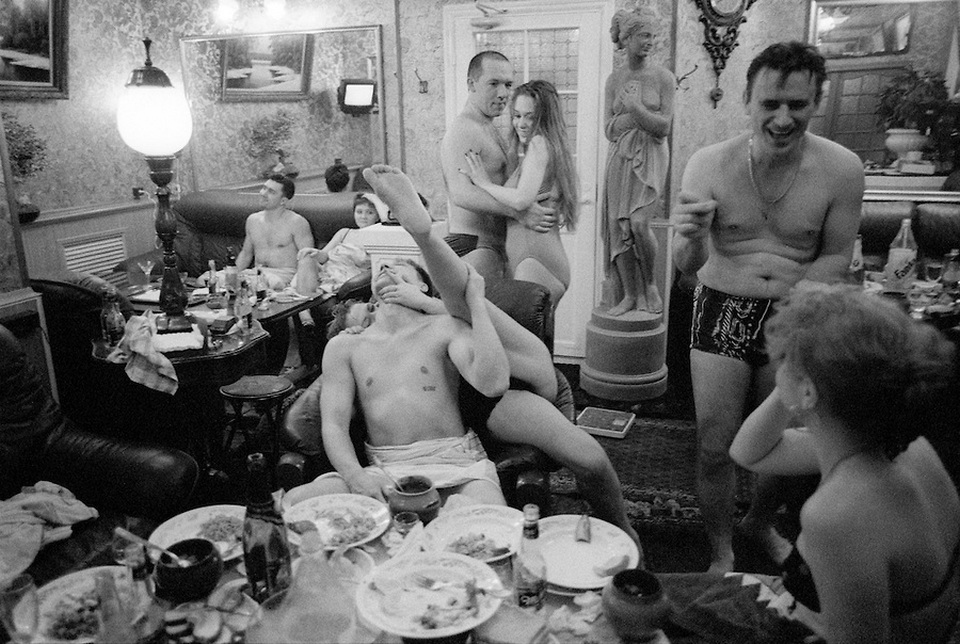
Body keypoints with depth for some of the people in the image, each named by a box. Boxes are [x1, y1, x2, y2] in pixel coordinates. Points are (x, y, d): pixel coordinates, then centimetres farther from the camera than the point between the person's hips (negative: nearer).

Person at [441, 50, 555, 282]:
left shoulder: (490, 130, 22)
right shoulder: (462, 130, -11)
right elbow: (461, 193, -25)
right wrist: (519, 212, -29)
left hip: (494, 244, 10)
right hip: (473, 244, -10)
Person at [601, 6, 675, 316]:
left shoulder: (663, 77, 0)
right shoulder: (614, 79, 7)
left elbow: (663, 127, -5)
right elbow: (609, 130, 2)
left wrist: (635, 108, -16)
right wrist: (646, 113, -7)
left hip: (650, 156, -3)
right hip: (620, 158, 3)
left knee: (639, 222, -18)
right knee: (620, 226, -2)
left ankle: (650, 284, 7)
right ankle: (629, 295, 10)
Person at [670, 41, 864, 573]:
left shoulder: (841, 169, -9)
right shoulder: (710, 164, -12)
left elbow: (836, 257, 1)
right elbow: (687, 266, -13)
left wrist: (790, 301, -15)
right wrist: (690, 238, -36)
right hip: (723, 311, -1)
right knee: (715, 448, -1)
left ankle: (759, 524, 43)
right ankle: (722, 554, 23)